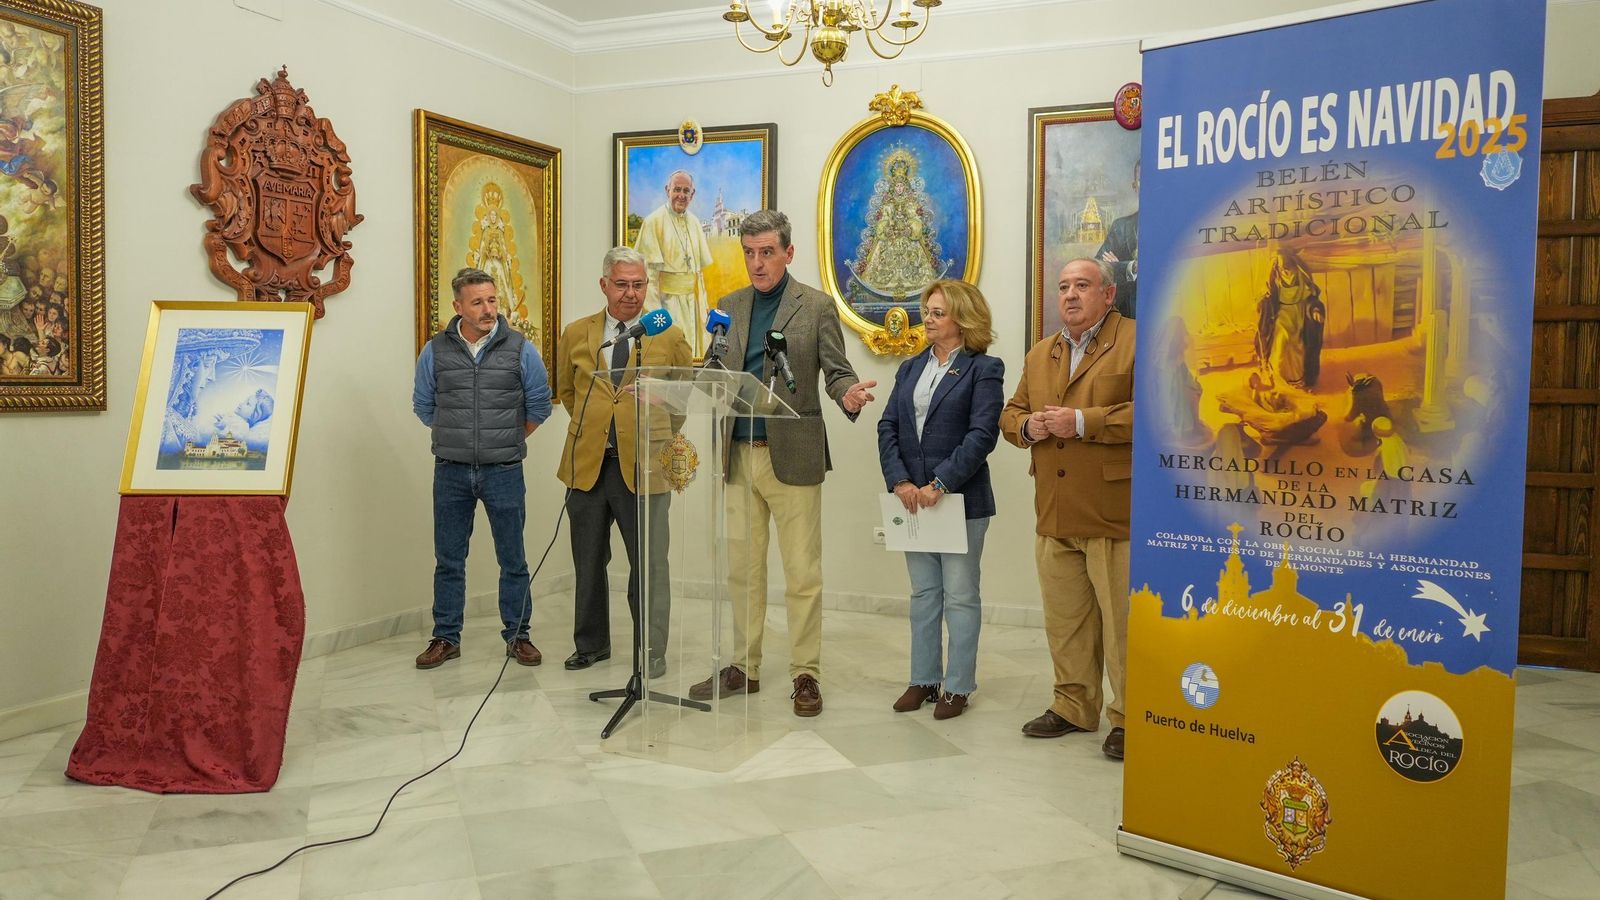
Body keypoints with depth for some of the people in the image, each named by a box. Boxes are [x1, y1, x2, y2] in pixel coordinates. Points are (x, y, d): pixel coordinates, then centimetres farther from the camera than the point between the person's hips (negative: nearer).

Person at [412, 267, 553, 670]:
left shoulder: (520, 349, -4)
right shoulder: (436, 350, 0)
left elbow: (539, 404, 7)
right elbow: (423, 404, 14)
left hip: (503, 471, -1)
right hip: (451, 471, 1)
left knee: (513, 560, 6)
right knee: (448, 560, 9)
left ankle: (517, 636, 19)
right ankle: (446, 638, 21)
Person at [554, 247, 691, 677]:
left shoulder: (670, 336, 1)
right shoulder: (576, 334, 8)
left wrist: (660, 429, -1)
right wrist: (591, 424, 11)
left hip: (643, 465, -3)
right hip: (588, 464, 3)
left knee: (649, 565, 3)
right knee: (588, 562, 13)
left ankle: (652, 652, 16)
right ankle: (591, 643, 30)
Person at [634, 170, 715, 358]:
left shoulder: (694, 222, 11)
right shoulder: (654, 221, -8)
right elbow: (649, 268, -12)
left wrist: (702, 303, 10)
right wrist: (654, 308, -17)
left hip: (692, 298, 6)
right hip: (667, 298, -6)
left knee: (691, 346, 8)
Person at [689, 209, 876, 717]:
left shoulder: (817, 307, 0)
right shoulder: (729, 307, 12)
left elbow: (837, 372, -3)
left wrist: (850, 395, -26)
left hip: (793, 456, -4)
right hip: (738, 456, 4)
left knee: (802, 574, 1)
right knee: (742, 570, 12)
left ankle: (805, 674, 12)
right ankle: (744, 667, 23)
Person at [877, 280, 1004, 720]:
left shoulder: (983, 369, -5)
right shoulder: (910, 368, 12)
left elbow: (982, 434, -15)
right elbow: (888, 426, 5)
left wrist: (941, 485, -20)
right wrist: (900, 482, -10)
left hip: (961, 499, -5)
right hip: (913, 498, 6)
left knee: (960, 596, 4)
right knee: (922, 594, 13)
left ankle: (958, 686, 15)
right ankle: (923, 679, 24)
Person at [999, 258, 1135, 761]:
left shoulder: (1136, 342, -4)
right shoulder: (1039, 355, 18)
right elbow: (1010, 414, 21)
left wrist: (1082, 422, -19)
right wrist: (1029, 426, -2)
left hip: (1114, 513, -6)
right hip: (1053, 514, 7)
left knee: (1122, 620, 0)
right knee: (1064, 619, 14)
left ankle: (1129, 718, 12)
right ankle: (1074, 707, 27)